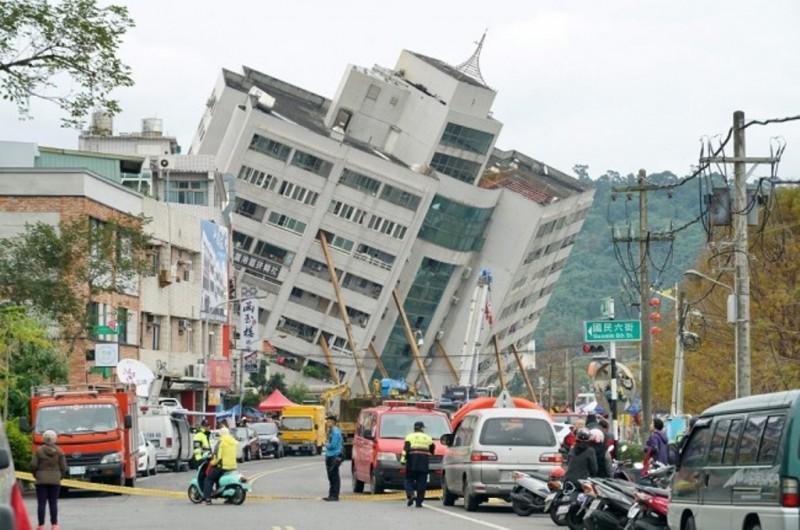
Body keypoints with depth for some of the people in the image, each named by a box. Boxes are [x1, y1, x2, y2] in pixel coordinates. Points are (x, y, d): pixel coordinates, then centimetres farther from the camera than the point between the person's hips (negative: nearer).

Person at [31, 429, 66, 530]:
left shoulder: (39, 450, -4)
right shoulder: (59, 451, -1)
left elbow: (33, 465, -6)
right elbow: (63, 467, -2)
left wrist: (35, 475, 11)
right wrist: (59, 477, 15)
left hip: (41, 480, -1)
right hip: (55, 480, 1)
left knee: (41, 503, 0)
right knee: (53, 503, 6)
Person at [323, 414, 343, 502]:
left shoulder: (335, 432, -15)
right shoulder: (330, 431, 16)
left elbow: (333, 445, -20)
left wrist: (327, 445, -3)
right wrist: (327, 445, 7)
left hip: (334, 457, -10)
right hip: (330, 456, 10)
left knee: (334, 477, -6)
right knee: (331, 477, 13)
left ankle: (334, 495, -5)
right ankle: (331, 495, 18)